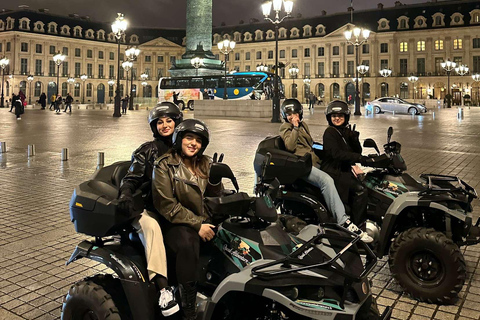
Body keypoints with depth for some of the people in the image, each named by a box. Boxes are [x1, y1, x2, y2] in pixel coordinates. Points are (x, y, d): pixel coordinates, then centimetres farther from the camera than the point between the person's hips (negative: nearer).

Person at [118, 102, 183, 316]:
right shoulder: (146, 151, 12)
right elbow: (131, 177, 3)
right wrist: (125, 195, -18)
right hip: (152, 208, -1)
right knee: (150, 226, -35)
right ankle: (162, 286, -42)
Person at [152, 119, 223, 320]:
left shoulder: (205, 164, 12)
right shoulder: (164, 165, -4)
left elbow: (213, 196, 13)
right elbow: (167, 206, -11)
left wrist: (215, 178, -7)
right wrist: (197, 225, -17)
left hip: (203, 220, 6)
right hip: (174, 223, -5)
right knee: (188, 246, -35)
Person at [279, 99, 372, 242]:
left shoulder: (304, 125, 26)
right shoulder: (285, 128, 3)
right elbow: (290, 146, -15)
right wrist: (295, 127, -12)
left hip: (313, 162, 9)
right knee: (326, 180, -34)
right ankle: (344, 222, -40)